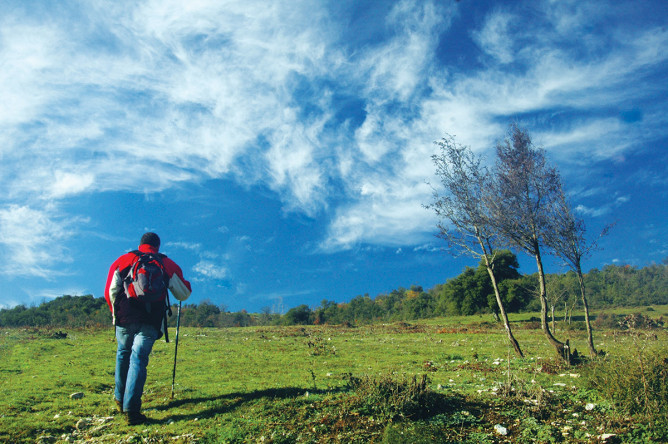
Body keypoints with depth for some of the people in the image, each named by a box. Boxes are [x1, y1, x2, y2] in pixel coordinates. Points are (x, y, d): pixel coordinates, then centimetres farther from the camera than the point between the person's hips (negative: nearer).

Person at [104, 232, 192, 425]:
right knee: (139, 359, -1)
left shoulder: (122, 261, 12)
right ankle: (131, 409, -9)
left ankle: (120, 399, 31)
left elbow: (110, 291, 8)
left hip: (124, 319, 2)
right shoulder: (167, 265, 10)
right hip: (150, 322, -2)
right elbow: (184, 294, 16)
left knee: (123, 355, 22)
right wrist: (185, 283, 39)